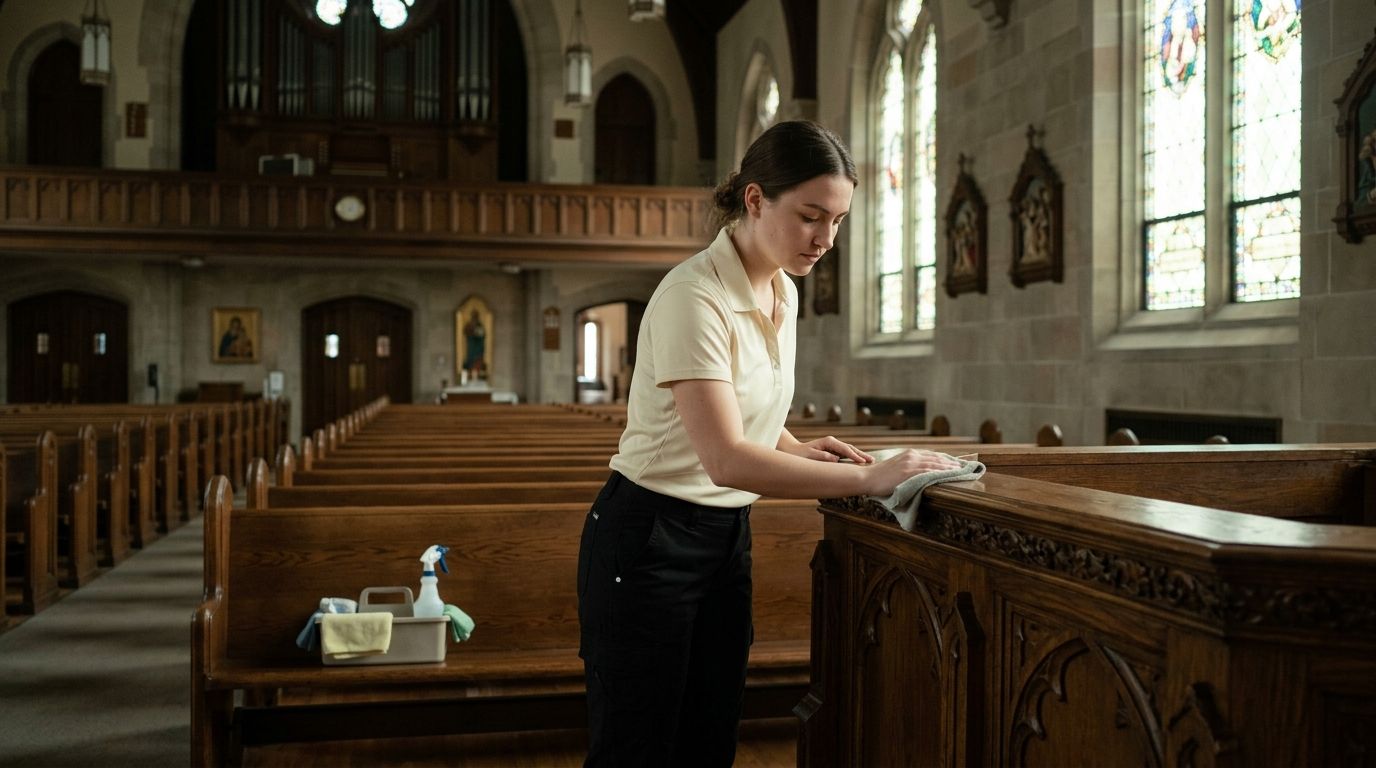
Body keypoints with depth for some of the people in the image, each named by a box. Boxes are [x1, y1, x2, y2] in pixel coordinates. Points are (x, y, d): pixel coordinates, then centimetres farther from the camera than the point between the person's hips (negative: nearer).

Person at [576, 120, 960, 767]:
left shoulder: (784, 295, 5)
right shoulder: (694, 298, -22)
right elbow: (725, 459, -31)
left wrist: (798, 449, 2)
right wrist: (867, 478, -28)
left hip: (726, 536, 8)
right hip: (648, 541, -8)